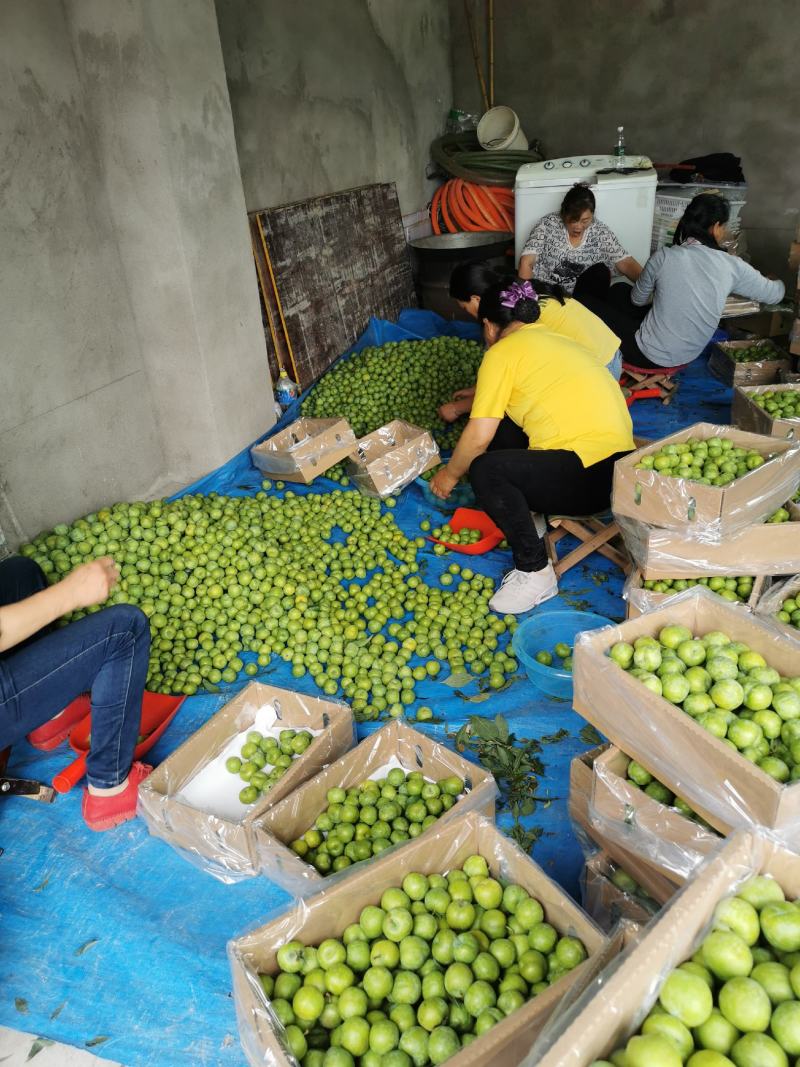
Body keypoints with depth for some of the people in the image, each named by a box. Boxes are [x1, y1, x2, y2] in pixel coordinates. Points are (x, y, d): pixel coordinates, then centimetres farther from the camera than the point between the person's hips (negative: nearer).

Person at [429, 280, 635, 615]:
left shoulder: (502, 352, -5)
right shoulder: (553, 340, 19)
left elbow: (478, 438, -9)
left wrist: (450, 474, 8)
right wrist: (484, 395, 47)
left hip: (592, 474, -9)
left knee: (485, 470, -17)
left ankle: (535, 572, -7)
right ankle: (527, 515, 19)